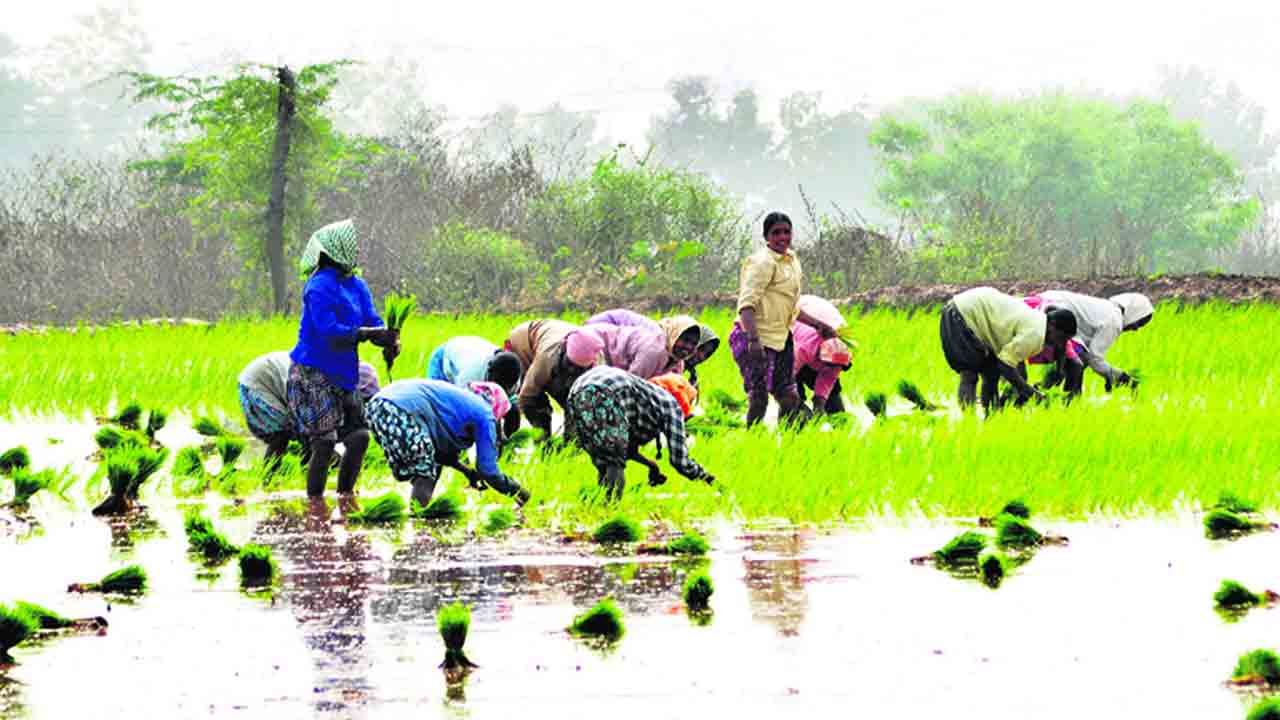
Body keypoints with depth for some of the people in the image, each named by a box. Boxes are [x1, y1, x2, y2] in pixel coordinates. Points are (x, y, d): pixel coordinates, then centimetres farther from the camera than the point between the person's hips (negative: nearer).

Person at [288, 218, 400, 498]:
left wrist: (389, 341, -15)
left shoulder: (357, 285, 10)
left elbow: (373, 322, 6)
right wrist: (369, 333, -29)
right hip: (312, 374, -8)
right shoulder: (320, 286, -16)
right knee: (324, 443, -9)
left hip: (342, 375, 8)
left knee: (359, 436, 5)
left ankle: (346, 495, 19)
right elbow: (329, 331, -23)